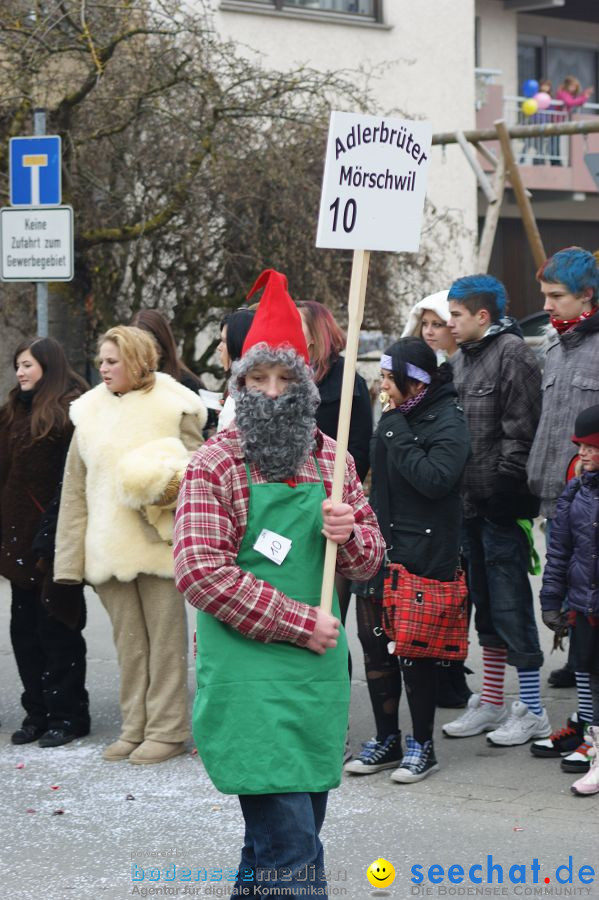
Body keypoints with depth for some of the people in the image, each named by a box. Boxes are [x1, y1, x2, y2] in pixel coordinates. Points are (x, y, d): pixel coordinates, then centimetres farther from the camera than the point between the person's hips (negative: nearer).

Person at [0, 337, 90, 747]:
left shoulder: (73, 411, -8)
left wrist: (51, 535, -17)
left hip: (53, 540, -7)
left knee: (56, 628, -2)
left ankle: (67, 714, 6)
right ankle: (38, 713, 15)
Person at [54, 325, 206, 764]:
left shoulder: (174, 407, -1)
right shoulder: (91, 412, 11)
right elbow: (75, 487, 12)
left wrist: (163, 482, -21)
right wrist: (70, 557, 8)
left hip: (160, 543, -4)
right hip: (108, 545, 4)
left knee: (165, 637, 0)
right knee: (128, 641, 9)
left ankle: (166, 729, 6)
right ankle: (135, 728, 16)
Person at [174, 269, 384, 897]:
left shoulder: (331, 459, 11)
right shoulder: (215, 464, -6)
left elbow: (369, 560, 18)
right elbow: (200, 570, -13)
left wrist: (350, 535, -7)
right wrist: (299, 623, -13)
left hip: (321, 672, 6)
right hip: (248, 675, -6)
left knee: (285, 833, 15)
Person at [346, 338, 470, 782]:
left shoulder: (447, 422, -11)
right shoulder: (397, 417, 13)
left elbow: (435, 479, -25)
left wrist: (397, 434, -19)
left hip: (425, 555, -8)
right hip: (383, 546, 8)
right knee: (375, 641, 9)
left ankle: (422, 745, 9)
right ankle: (386, 741, 20)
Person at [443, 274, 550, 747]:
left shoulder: (513, 354, -12)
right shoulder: (462, 359, 15)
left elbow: (520, 430, -17)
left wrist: (506, 487, -19)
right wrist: (457, 490, 16)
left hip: (501, 504, -9)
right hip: (470, 503, 9)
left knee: (510, 604, -5)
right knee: (485, 603, 15)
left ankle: (533, 710, 3)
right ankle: (491, 703, 24)